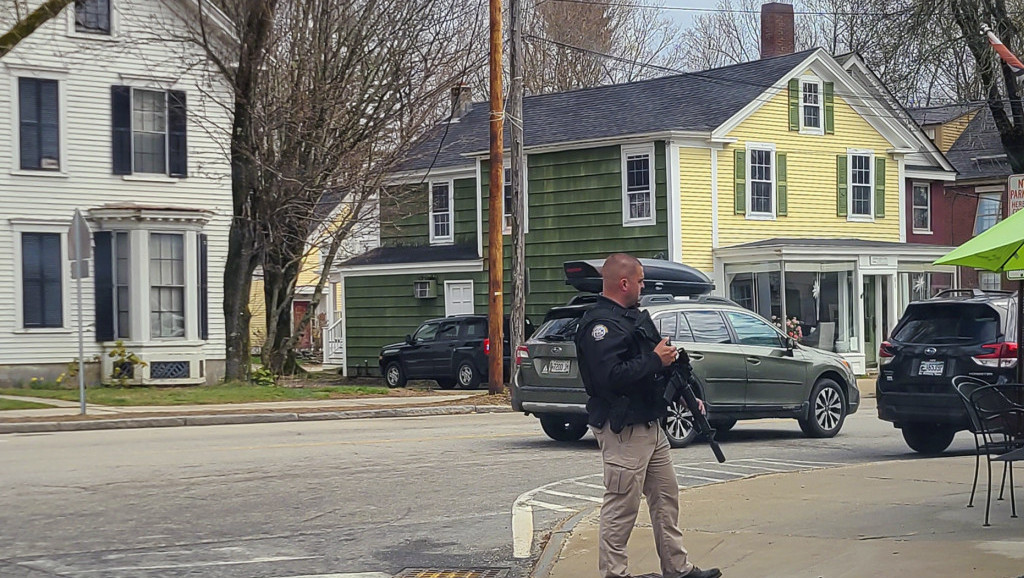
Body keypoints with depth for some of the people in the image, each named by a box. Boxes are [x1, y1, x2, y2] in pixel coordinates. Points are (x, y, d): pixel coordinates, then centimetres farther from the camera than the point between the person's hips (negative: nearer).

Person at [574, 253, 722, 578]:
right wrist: (656, 360, -21)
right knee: (622, 505, -4)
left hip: (649, 424, 11)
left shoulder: (631, 317, 16)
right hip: (622, 429, -11)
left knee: (666, 496, 15)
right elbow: (610, 376, -30)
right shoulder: (601, 324, -18)